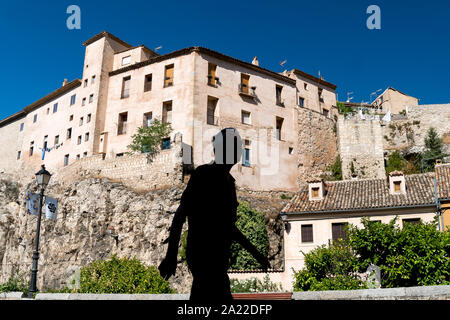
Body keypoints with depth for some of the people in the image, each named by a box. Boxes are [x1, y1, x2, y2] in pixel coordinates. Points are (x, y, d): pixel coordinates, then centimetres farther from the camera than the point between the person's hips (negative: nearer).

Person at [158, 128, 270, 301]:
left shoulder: (228, 181, 16)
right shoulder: (203, 174, -8)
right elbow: (180, 215, -12)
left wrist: (255, 253, 21)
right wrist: (171, 256, -16)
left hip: (218, 259, 8)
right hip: (204, 258, -8)